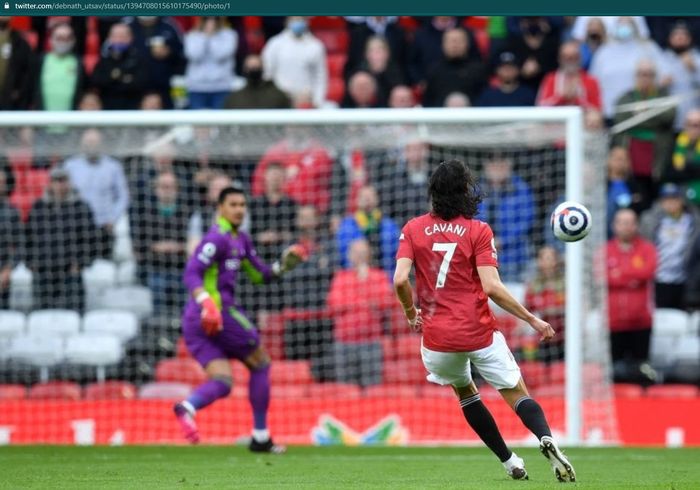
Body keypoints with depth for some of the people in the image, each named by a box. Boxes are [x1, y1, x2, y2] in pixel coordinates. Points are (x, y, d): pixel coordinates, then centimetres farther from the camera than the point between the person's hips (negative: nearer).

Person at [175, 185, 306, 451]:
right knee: (260, 364, 8)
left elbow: (260, 275, 26)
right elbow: (192, 272, -19)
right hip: (220, 311, -9)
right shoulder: (218, 238, -10)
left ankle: (187, 406, -30)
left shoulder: (241, 240, 19)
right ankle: (260, 437, 9)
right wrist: (206, 302, -33)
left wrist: (283, 265, 10)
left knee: (221, 383, 0)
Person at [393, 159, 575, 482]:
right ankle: (546, 438, -26)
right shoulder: (478, 231, -5)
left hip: (438, 336, 2)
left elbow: (400, 280, -9)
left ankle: (509, 461, 23)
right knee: (517, 394, 4)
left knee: (465, 392, 26)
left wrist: (411, 314, 10)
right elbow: (491, 287, -13)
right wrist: (532, 320, -7)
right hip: (480, 333, -2)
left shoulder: (413, 229, 2)